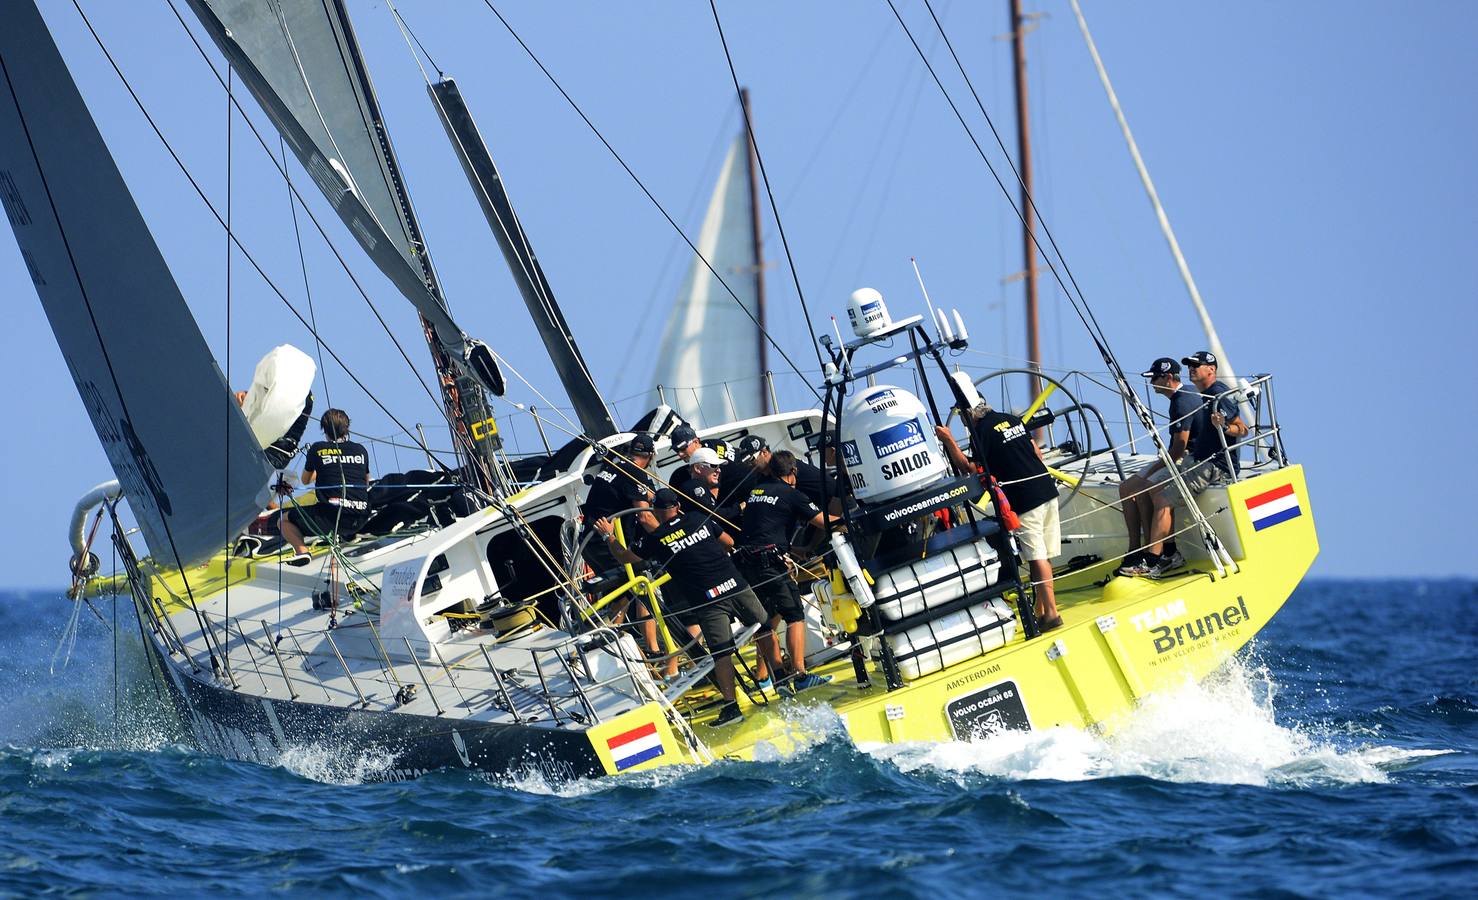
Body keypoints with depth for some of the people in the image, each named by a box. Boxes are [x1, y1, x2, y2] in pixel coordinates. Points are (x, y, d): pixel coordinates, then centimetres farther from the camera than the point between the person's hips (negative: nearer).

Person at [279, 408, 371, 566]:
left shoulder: (318, 449, 4)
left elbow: (305, 481, 22)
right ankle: (348, 536, 19)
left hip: (331, 515, -5)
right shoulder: (361, 450, 11)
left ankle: (301, 550, -13)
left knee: (283, 520, 13)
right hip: (360, 520, 5)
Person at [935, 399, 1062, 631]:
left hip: (1024, 501, -7)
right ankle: (1041, 611, 19)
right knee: (1044, 557, 12)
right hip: (1047, 490, 7)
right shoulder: (1012, 419, 14)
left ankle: (1051, 614, -8)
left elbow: (970, 470, -11)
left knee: (1037, 559, -6)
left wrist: (949, 441, -9)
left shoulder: (981, 431, -9)